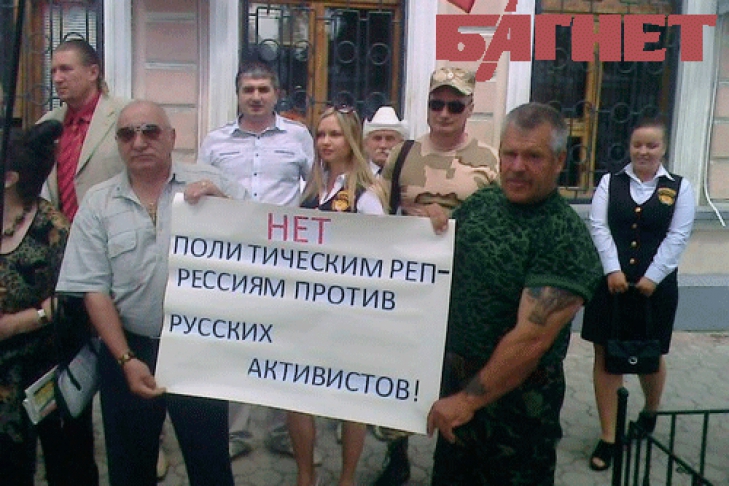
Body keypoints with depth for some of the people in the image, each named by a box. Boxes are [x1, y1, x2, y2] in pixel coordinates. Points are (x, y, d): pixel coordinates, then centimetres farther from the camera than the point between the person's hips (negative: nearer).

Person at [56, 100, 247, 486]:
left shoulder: (210, 185, -3)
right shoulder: (98, 202, 0)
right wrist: (126, 359, -9)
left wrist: (223, 203, -22)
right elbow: (94, 288, -3)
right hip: (129, 348, 2)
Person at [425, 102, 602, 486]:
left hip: (517, 399, -6)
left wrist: (468, 399, -20)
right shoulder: (479, 203, -2)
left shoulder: (567, 239, -22)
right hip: (455, 378, 6)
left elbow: (530, 339, -25)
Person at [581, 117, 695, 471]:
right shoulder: (610, 183, 3)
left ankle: (650, 414, 45)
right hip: (610, 282, 1)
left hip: (656, 286, 0)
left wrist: (652, 277, -13)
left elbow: (678, 237, -5)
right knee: (606, 356, 2)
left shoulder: (679, 188, 1)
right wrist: (612, 270, -15)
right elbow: (598, 227, -5)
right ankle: (608, 438, 13)